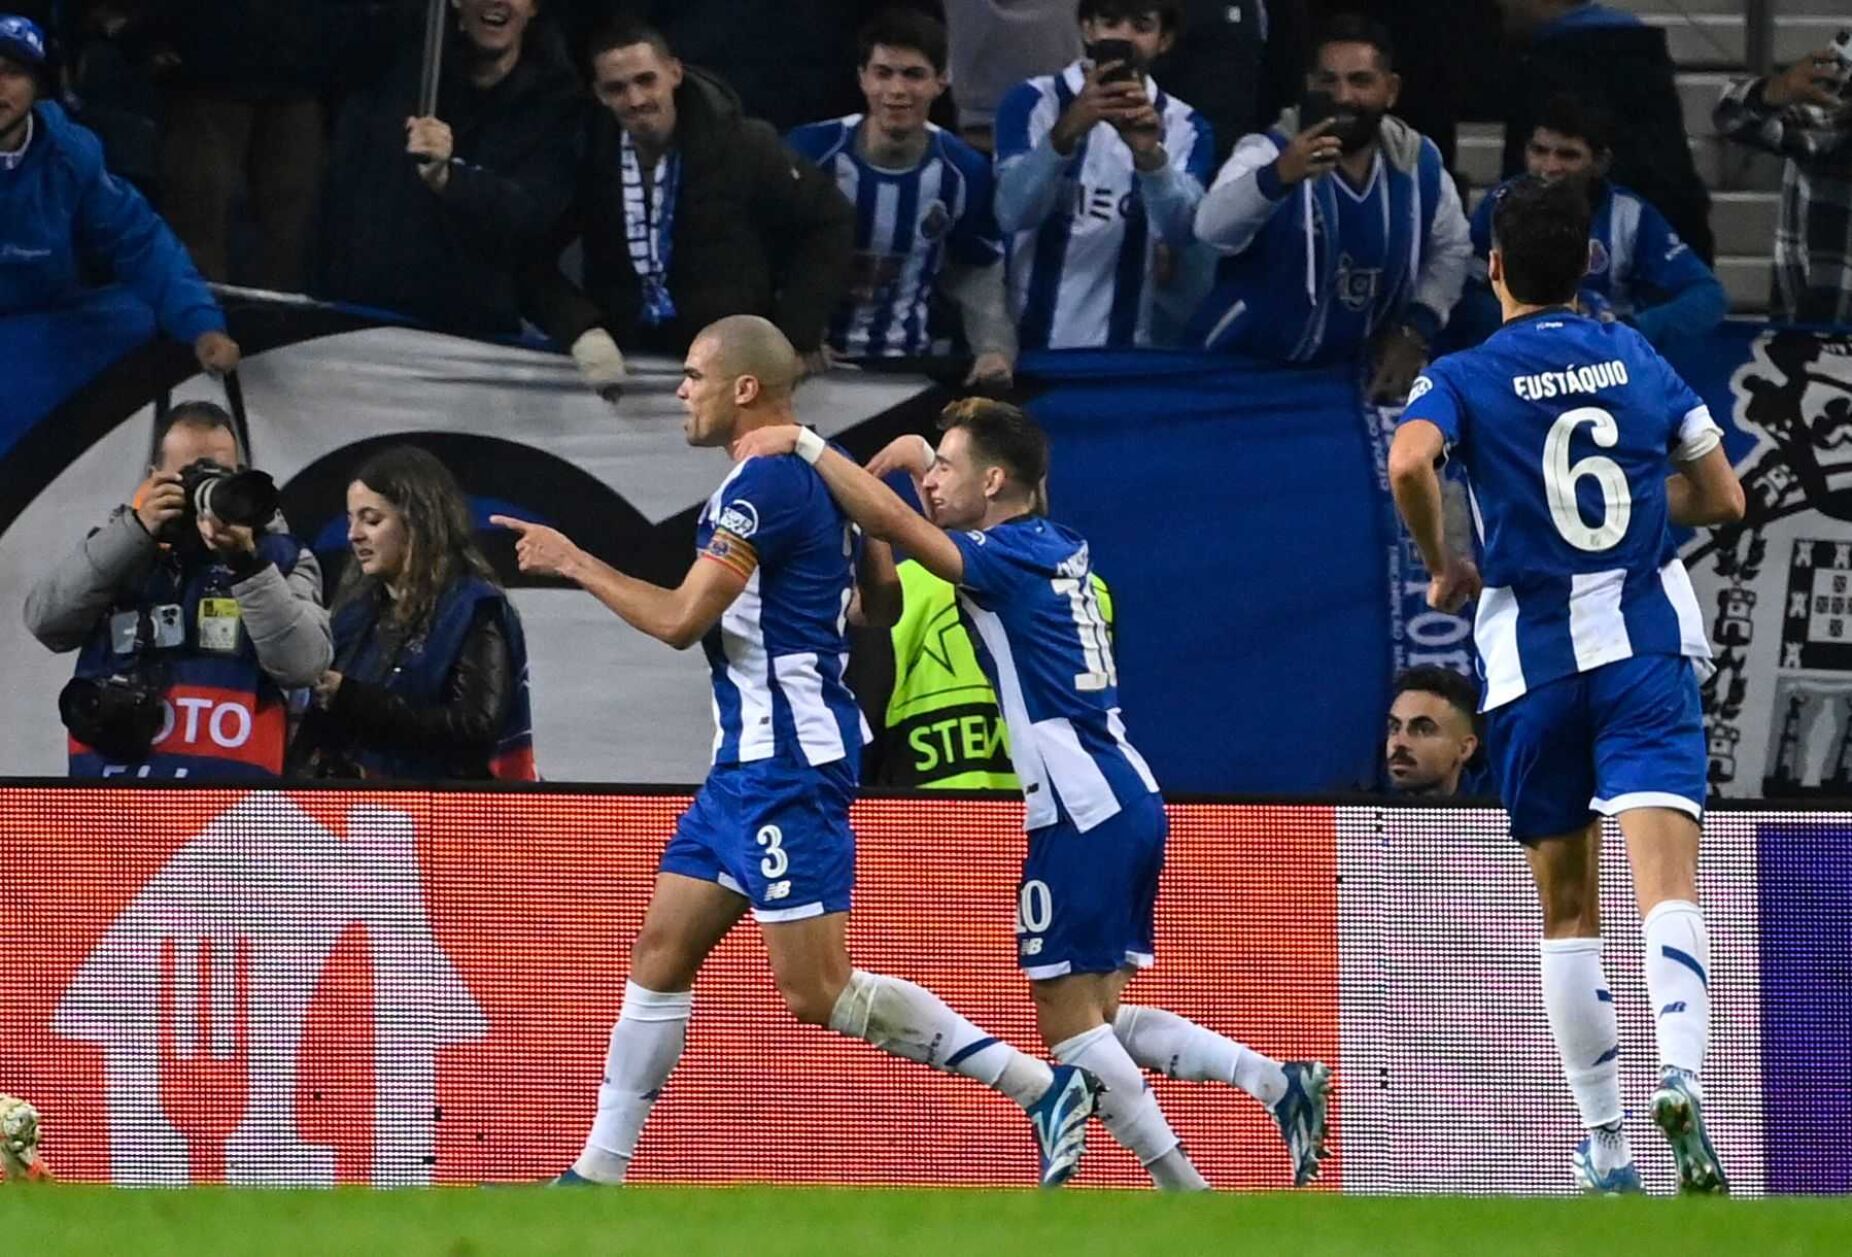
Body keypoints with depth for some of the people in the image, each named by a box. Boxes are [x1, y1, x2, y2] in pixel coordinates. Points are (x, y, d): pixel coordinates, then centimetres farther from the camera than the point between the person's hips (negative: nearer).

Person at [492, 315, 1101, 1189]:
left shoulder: (765, 484, -16)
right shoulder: (818, 470, 13)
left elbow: (681, 621, -19)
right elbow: (882, 600, 20)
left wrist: (574, 564, -9)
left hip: (788, 764, -11)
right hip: (750, 758, 11)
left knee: (817, 993, -11)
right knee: (661, 953, 11)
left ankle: (1039, 1087, -9)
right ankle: (599, 1174, 13)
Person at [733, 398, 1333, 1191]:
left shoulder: (1008, 558, -10)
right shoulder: (1060, 550, 16)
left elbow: (892, 522, -23)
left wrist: (804, 442, -17)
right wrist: (925, 458, 26)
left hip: (1081, 814, -9)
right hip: (1130, 800, 9)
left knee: (1068, 1022, -4)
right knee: (1101, 1016, 13)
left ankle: (1180, 1187, -6)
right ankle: (1277, 1083, 1)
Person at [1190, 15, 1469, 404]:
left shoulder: (1418, 163, 0)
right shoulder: (1269, 154, -13)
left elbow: (1451, 249, 16)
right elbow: (1213, 228, -33)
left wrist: (1415, 330, 2)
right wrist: (1279, 176, -50)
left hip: (1353, 378, 4)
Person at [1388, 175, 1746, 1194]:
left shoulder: (1463, 378, 1)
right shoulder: (1638, 359, 10)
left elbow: (1409, 461, -21)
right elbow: (1723, 499, 15)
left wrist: (1441, 566, -5)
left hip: (1533, 656, 0)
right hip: (1648, 642, 0)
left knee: (1567, 909, 14)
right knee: (1668, 882, -13)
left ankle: (1604, 1143, 15)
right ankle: (1681, 1075, -40)